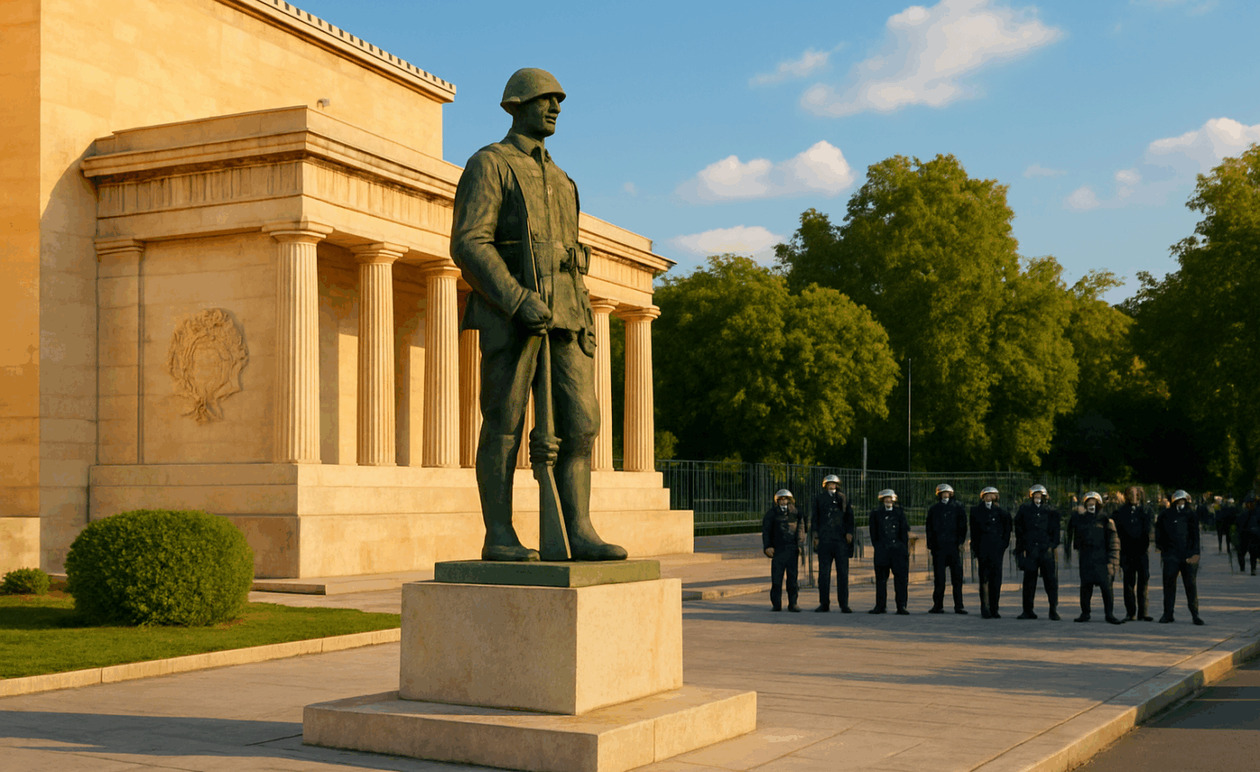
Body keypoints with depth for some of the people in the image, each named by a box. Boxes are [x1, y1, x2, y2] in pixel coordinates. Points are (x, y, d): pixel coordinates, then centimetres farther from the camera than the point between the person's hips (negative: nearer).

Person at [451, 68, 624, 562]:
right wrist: (517, 300, -22)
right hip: (508, 314, -7)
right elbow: (468, 244, -11)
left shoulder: (557, 178, 25)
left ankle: (579, 533, -1)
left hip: (563, 313, 7)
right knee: (504, 424, -5)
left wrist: (584, 321, 14)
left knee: (580, 423, -3)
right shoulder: (488, 164, 1)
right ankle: (499, 538, 0)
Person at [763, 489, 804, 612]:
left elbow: (800, 530, 10)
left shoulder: (795, 513, 10)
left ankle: (793, 603, 9)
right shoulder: (772, 513, 7)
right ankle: (776, 604, 3)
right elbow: (766, 531, 6)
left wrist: (800, 546, -2)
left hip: (792, 550, 1)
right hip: (777, 550, -1)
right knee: (776, 578, -3)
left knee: (792, 576, 2)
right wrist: (767, 547, -5)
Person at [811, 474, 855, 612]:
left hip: (841, 540, 0)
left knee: (843, 572, -3)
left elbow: (850, 517, 10)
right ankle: (824, 603, 9)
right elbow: (814, 519, 11)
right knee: (824, 573, 2)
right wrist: (815, 536, 2)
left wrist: (849, 532, -4)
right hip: (824, 541, 0)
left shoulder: (844, 499, 12)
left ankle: (844, 604, 0)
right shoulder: (819, 499, 12)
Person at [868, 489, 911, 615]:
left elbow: (904, 532, 7)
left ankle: (901, 606, 2)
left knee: (901, 578, -3)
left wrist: (905, 550, 0)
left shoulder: (899, 512, 9)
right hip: (882, 551, 0)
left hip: (898, 550, 0)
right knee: (881, 579, 3)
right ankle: (880, 606, 10)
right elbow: (873, 532, 9)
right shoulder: (876, 513, 8)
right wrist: (877, 547, 1)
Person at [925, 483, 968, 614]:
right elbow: (929, 528, 13)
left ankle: (958, 606, 3)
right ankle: (938, 605, 8)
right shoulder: (933, 509, 11)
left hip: (954, 546, -1)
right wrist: (930, 545, 5)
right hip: (938, 547, 1)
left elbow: (962, 526, 5)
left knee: (957, 576, -2)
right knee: (938, 577, 2)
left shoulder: (957, 507, 7)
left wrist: (960, 542, -5)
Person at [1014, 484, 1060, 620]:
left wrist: (1052, 546, 0)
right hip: (1029, 551, 0)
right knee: (1029, 581, 4)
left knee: (1051, 580, -4)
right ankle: (1028, 611, 11)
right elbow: (1019, 530, 9)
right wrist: (1022, 548, 3)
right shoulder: (1024, 509, 8)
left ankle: (1054, 610, 1)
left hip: (1046, 550, 0)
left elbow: (1055, 531, 13)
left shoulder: (1050, 511, 10)